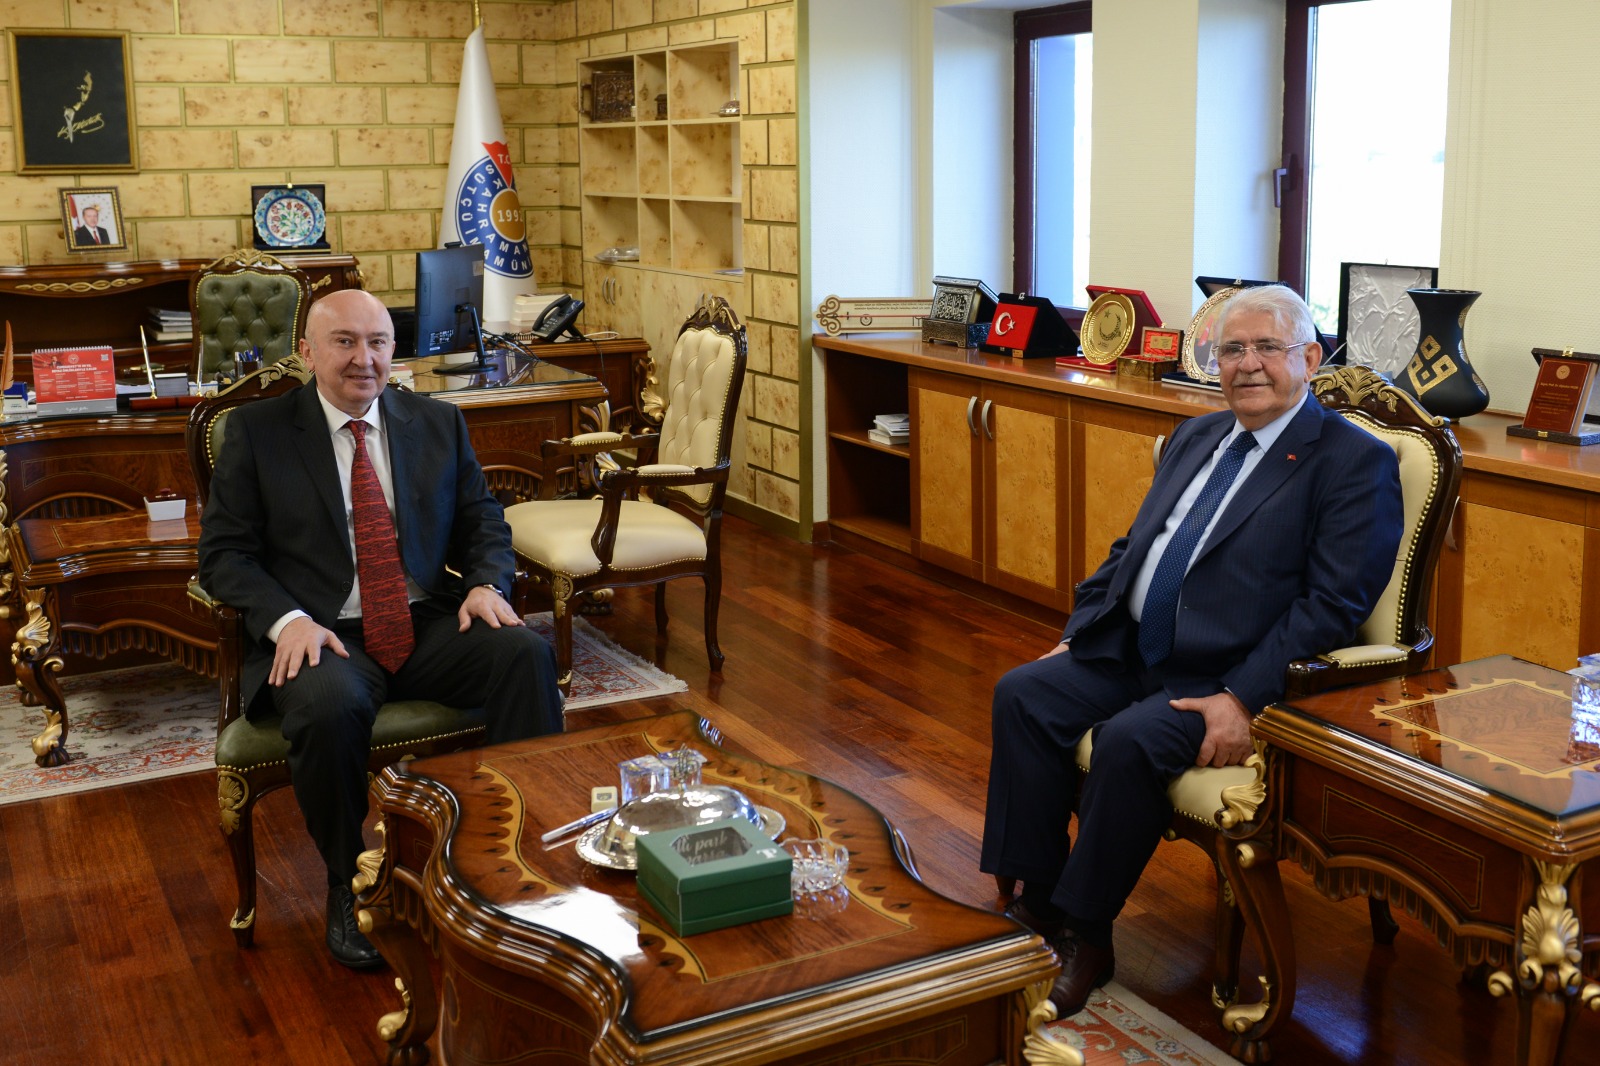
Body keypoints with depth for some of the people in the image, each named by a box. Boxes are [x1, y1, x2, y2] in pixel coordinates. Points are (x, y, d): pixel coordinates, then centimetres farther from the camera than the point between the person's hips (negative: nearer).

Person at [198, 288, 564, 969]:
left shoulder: (438, 423, 13)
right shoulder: (256, 431, 4)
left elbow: (484, 523, 15)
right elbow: (224, 551, 1)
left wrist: (486, 584, -8)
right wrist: (288, 618, -17)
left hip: (431, 627, 3)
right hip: (323, 637, -3)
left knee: (526, 653, -26)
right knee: (329, 706, -36)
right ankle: (349, 885, -10)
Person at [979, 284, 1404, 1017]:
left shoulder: (1355, 461, -7)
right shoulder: (1196, 436, 17)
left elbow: (1333, 605, -16)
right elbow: (1132, 546, 22)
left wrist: (1243, 699, -24)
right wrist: (1078, 633, 10)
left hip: (1227, 680, -8)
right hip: (1128, 651, 8)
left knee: (1131, 739, -30)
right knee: (1023, 695, -10)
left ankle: (1086, 935, -11)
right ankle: (1039, 901, -4)